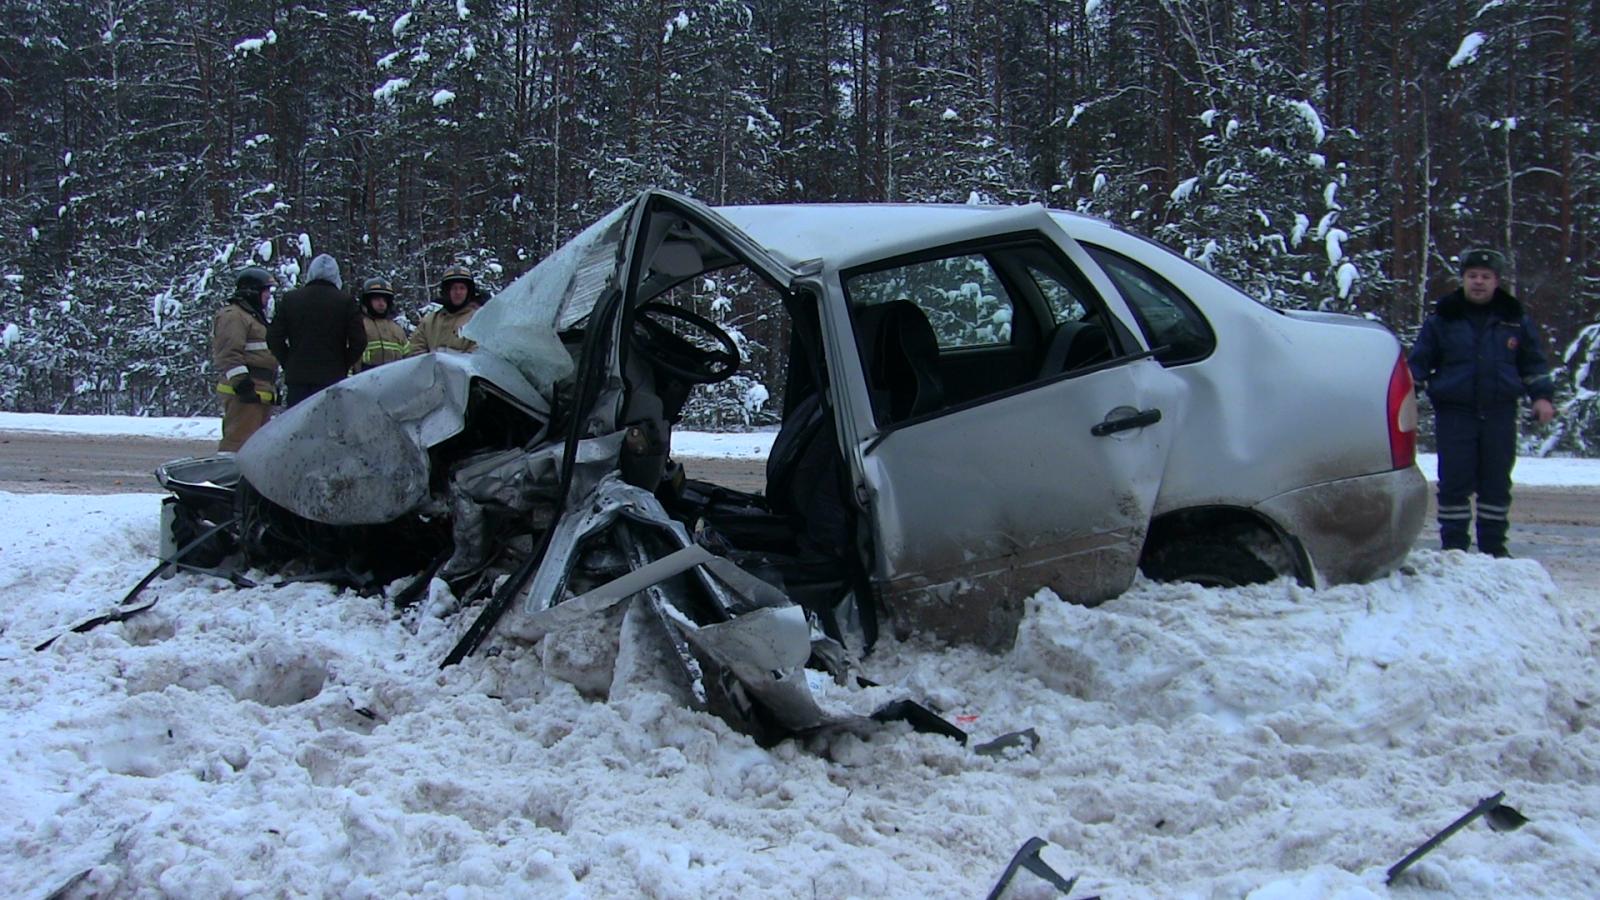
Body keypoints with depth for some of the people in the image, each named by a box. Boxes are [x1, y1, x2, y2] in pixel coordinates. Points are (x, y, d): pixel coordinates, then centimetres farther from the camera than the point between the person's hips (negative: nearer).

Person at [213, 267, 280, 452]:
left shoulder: (255, 316, 27)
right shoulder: (233, 316, -8)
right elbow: (229, 354, -18)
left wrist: (273, 388, 29)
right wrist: (241, 383, -24)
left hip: (260, 393, 11)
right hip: (244, 394, -11)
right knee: (238, 437, -15)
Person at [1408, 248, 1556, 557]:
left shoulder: (1515, 320, 10)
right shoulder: (1441, 320, 4)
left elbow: (1533, 363, 18)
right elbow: (1419, 363, 8)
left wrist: (1541, 396, 7)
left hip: (1500, 415, 2)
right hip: (1454, 413, -2)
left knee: (1497, 483, 6)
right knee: (1455, 482, -4)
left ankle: (1493, 547, 15)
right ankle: (1453, 547, 3)